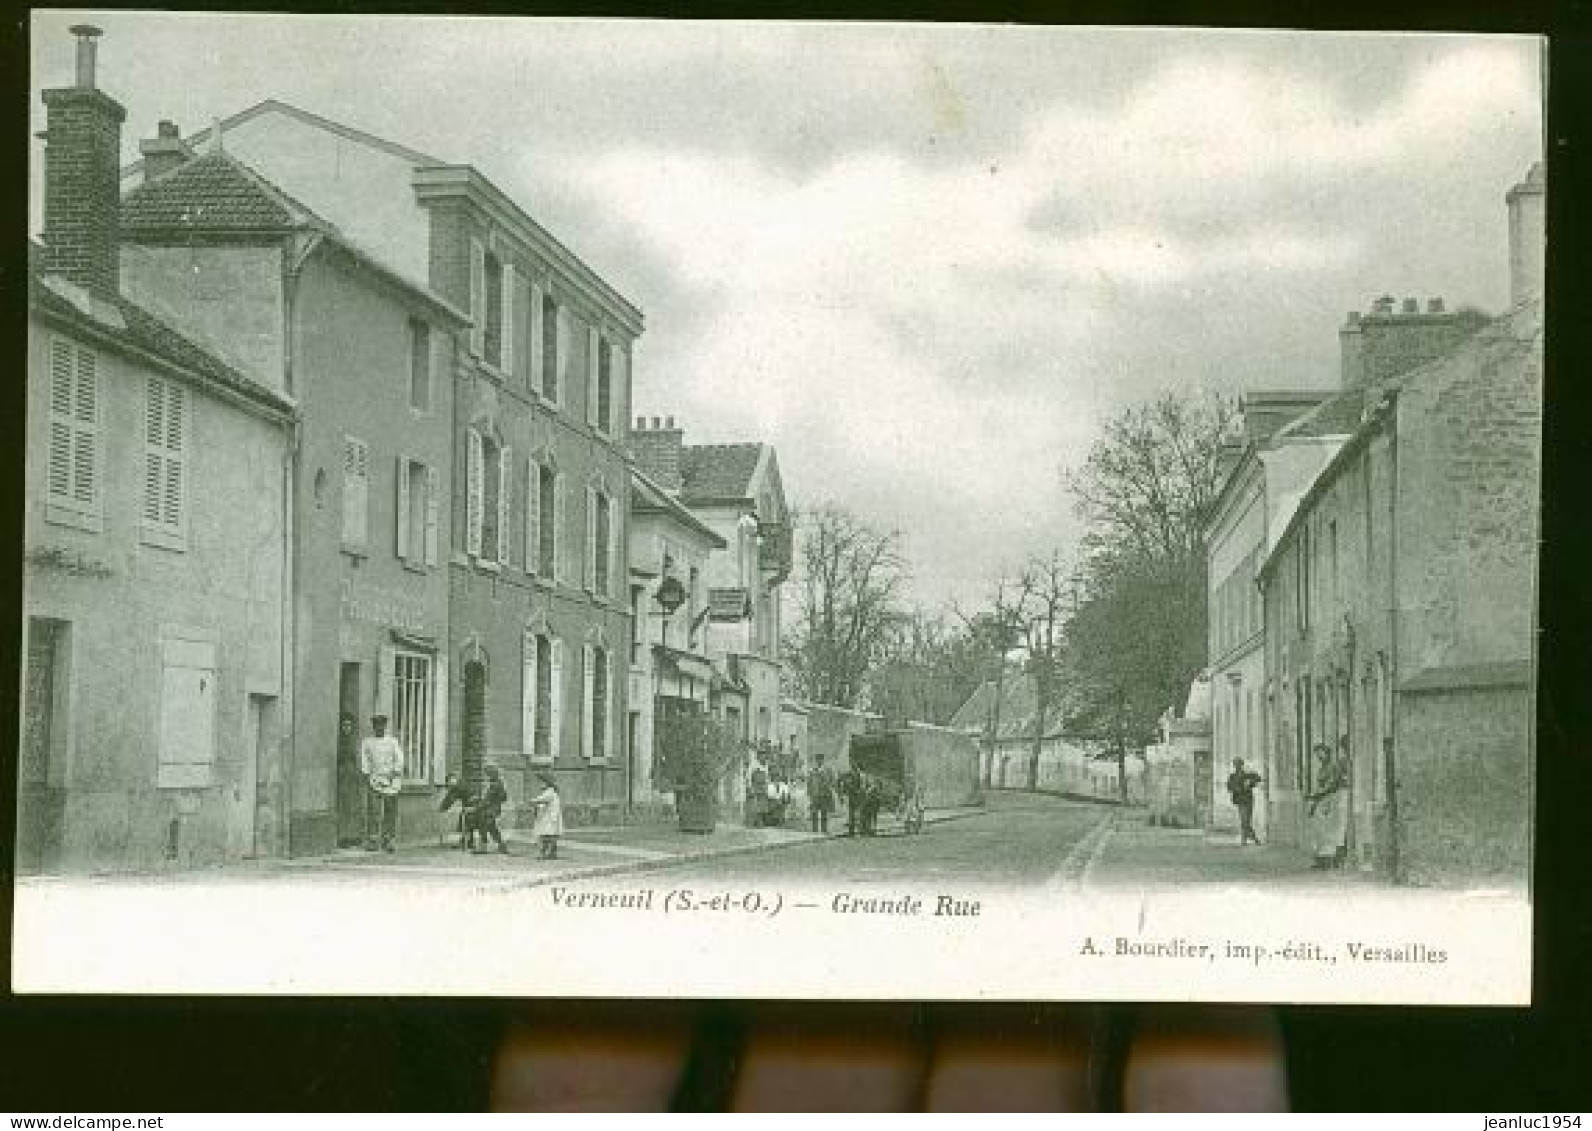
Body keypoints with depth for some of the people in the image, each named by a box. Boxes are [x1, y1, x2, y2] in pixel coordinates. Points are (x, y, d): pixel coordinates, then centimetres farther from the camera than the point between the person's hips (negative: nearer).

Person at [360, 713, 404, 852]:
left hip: (390, 779, 1)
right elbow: (364, 761, 5)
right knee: (373, 811, -8)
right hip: (374, 779, -1)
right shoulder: (367, 743, 9)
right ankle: (371, 841, -6)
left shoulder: (393, 742, 11)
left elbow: (399, 759, 4)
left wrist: (394, 773, -10)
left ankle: (387, 841, 3)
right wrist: (367, 776, -7)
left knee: (390, 812, -1)